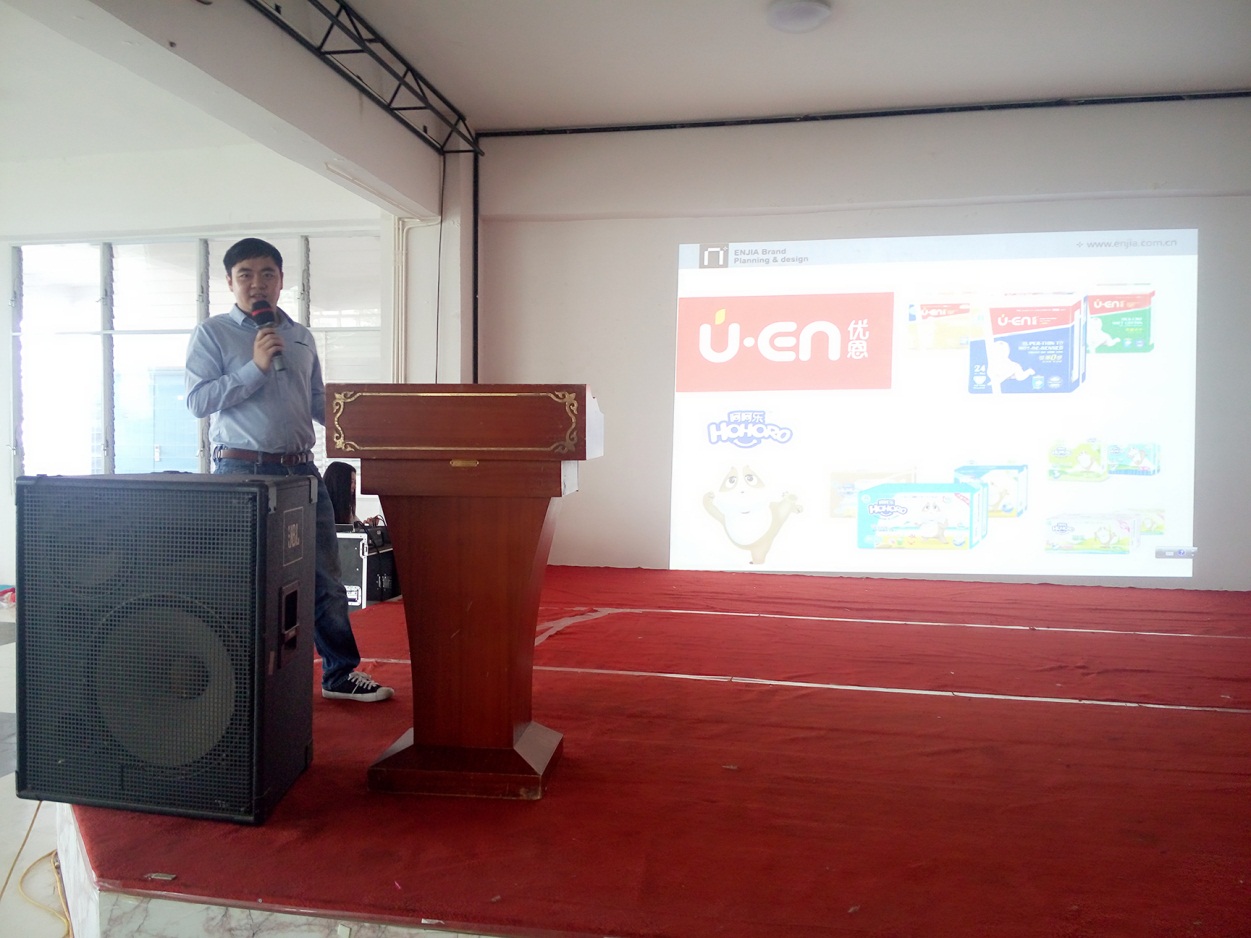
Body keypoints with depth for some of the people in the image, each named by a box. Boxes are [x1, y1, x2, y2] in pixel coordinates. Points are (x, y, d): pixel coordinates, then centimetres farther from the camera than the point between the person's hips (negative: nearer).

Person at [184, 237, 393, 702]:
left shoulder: (301, 337, 17)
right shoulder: (212, 333, 2)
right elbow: (197, 399, -8)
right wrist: (255, 367, -14)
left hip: (301, 470, 5)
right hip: (242, 471, -4)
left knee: (325, 579, 8)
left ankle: (341, 674, 19)